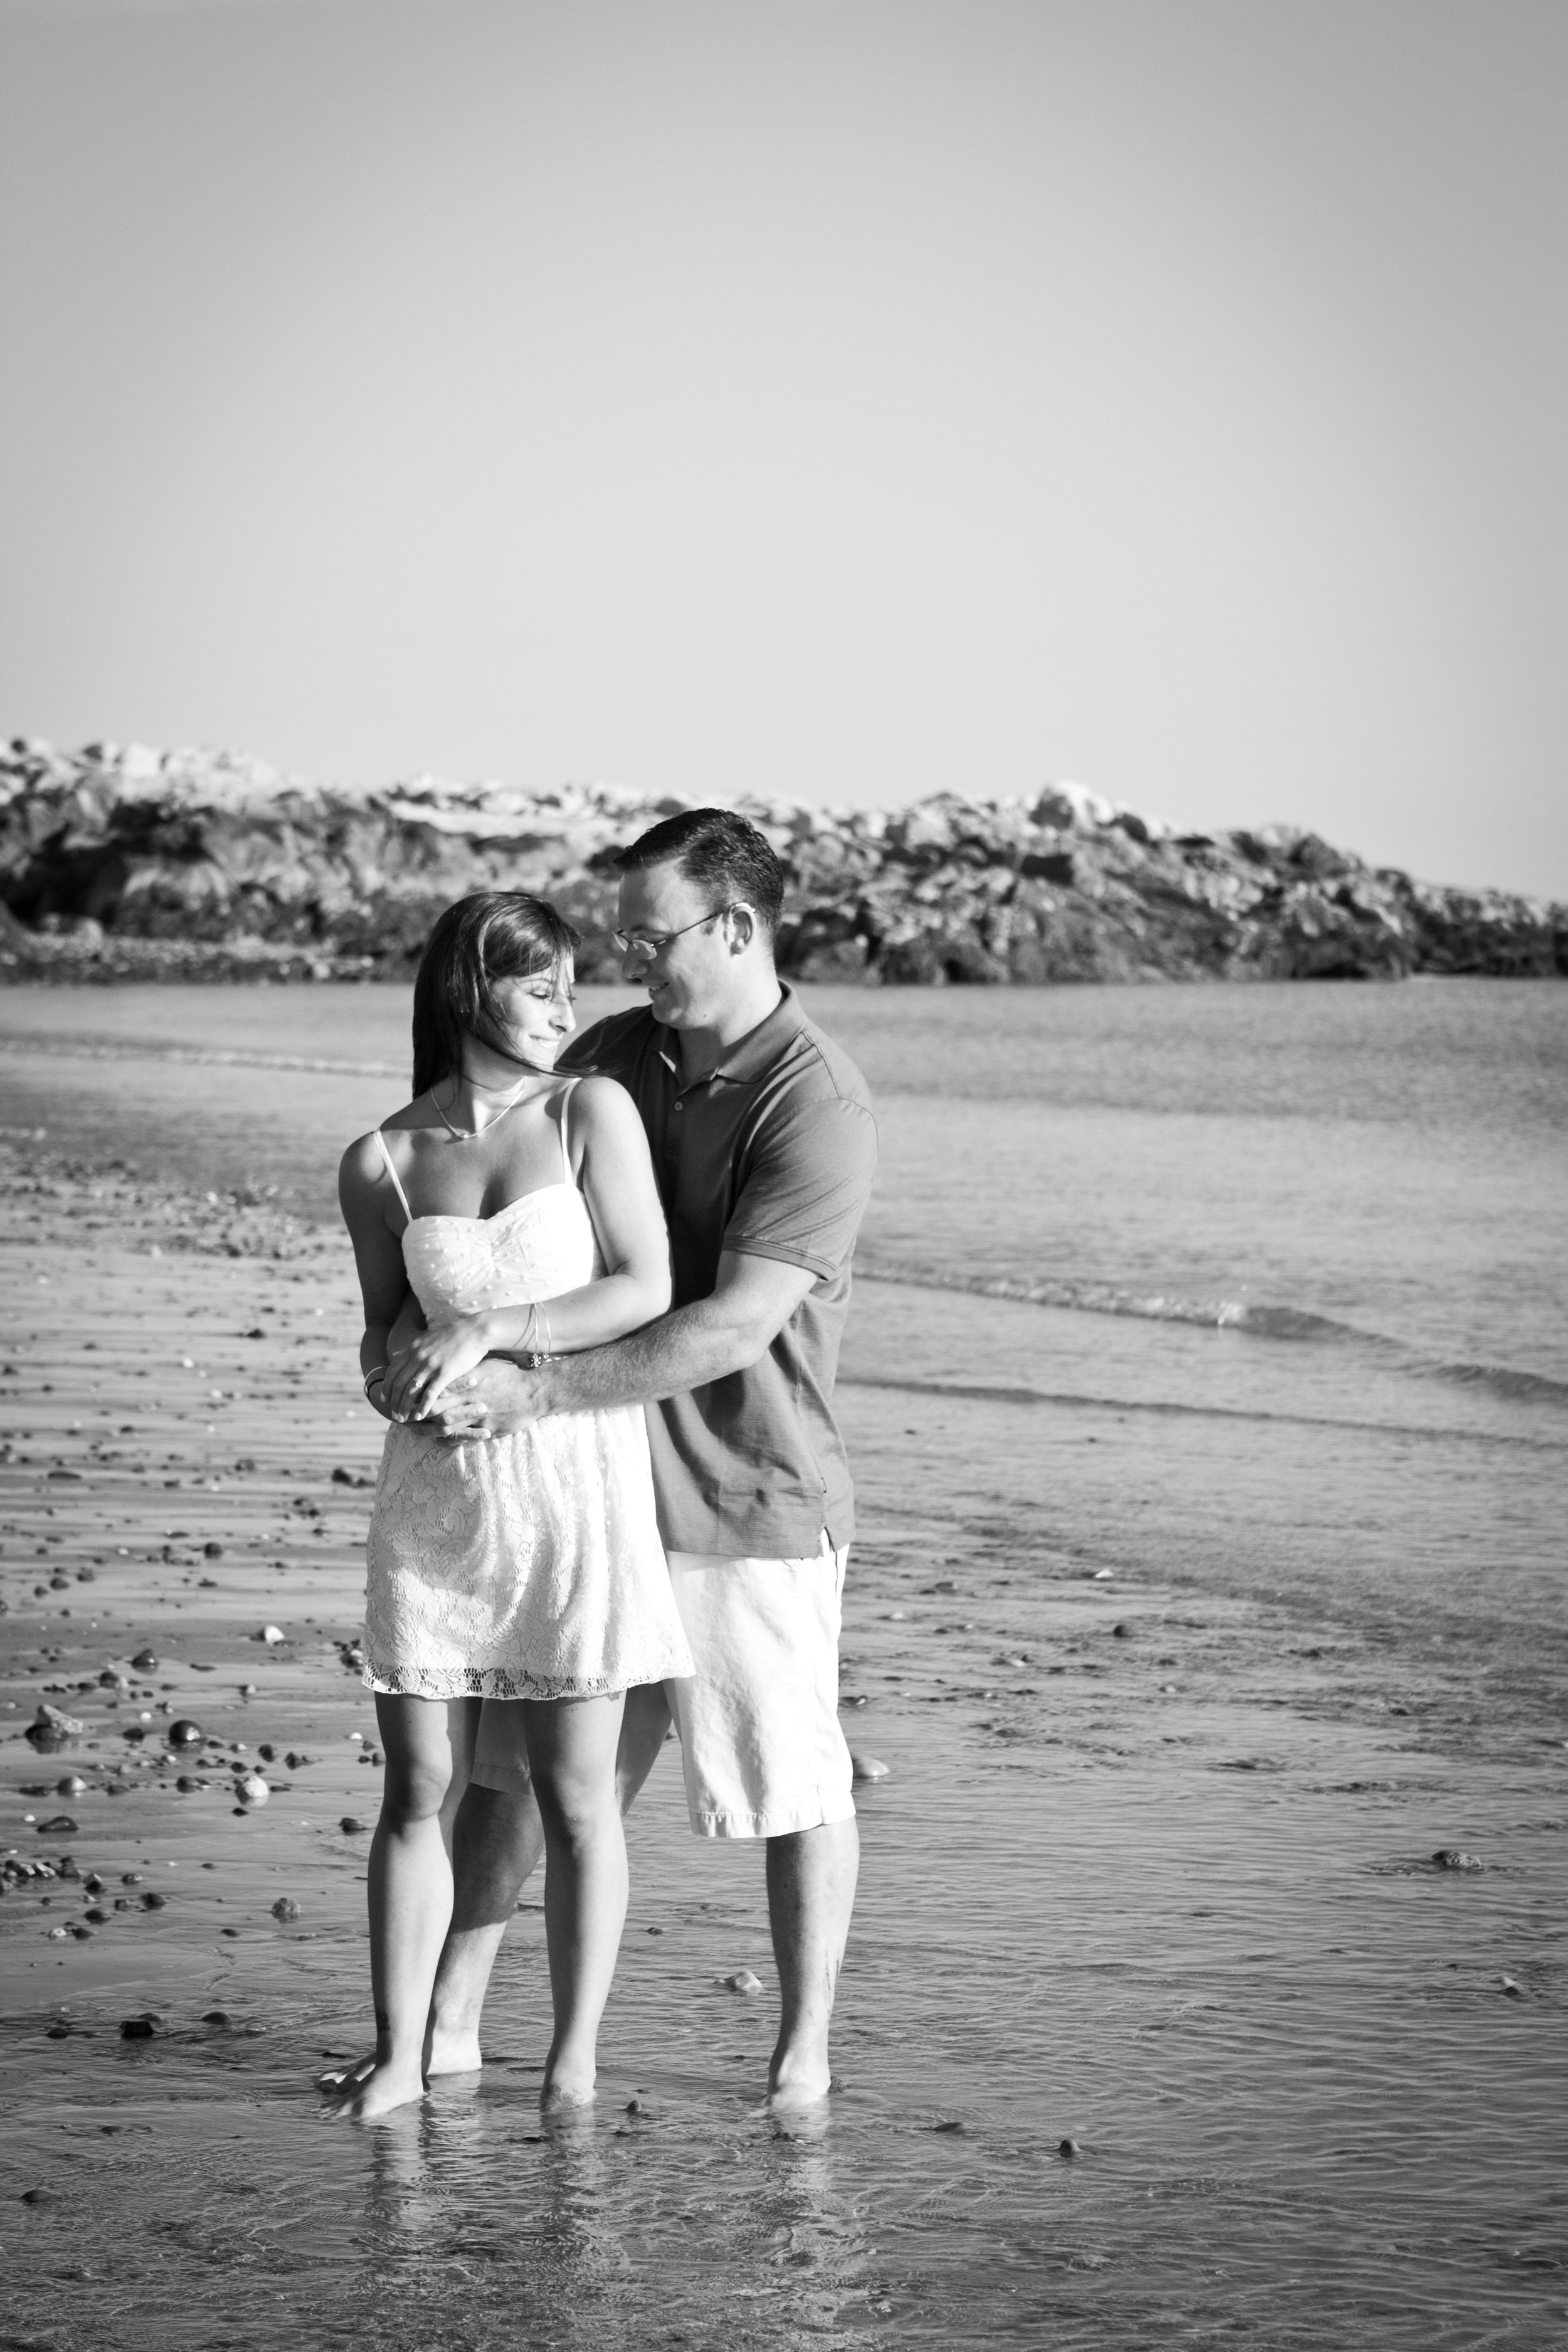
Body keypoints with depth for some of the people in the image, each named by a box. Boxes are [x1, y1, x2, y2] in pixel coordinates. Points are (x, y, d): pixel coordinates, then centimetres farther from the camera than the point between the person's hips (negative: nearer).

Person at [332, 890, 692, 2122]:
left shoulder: (590, 1111, -2)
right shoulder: (381, 1163, 3)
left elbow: (646, 1291, -8)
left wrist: (489, 1330, -17)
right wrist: (399, 1369, -9)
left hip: (578, 1478, -2)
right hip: (438, 1487, 2)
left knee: (575, 1793, 3)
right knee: (420, 1787, 4)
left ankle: (575, 2056, 15)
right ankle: (400, 2053, 14)